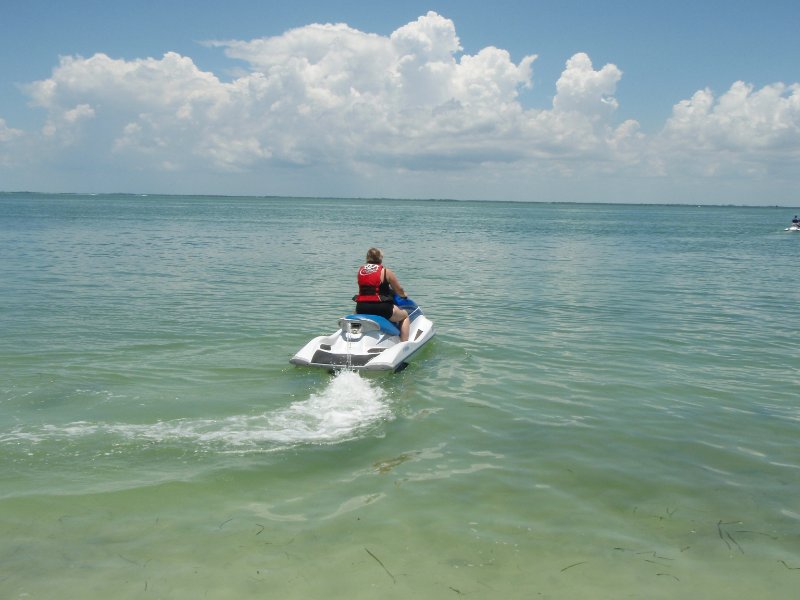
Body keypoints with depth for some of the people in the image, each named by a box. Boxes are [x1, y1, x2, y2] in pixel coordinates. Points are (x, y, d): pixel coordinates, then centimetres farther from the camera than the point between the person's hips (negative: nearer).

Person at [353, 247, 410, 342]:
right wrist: (404, 295, 28)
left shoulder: (360, 270, 10)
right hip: (381, 308, -5)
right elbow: (399, 291, 4)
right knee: (404, 315, 20)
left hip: (361, 308, 5)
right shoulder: (386, 272, -3)